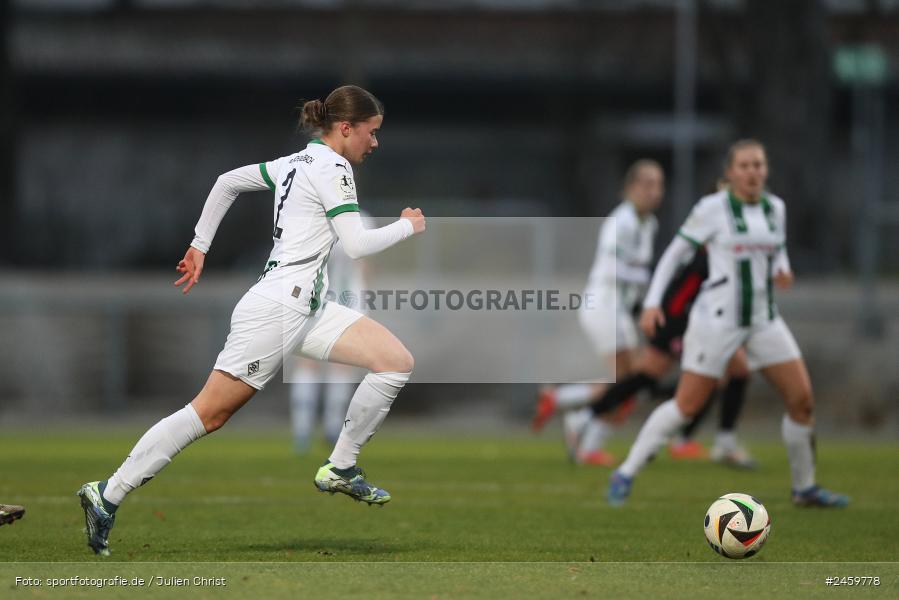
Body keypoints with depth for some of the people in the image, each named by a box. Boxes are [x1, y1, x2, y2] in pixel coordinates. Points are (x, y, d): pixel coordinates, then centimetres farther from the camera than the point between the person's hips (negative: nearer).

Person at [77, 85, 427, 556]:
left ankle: (340, 469, 5)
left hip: (308, 310, 10)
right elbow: (357, 245, -15)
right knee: (209, 413, -9)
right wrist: (407, 226, 1)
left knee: (397, 362, 0)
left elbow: (227, 181, 24)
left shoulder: (298, 162, 17)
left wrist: (200, 245, 27)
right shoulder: (332, 167, -10)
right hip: (277, 309, -10)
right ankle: (107, 496, -6)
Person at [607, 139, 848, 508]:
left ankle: (805, 488, 14)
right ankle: (626, 474, 7)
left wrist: (782, 270, -1)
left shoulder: (775, 207, 7)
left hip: (763, 319, 5)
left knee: (802, 398, -2)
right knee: (687, 405, -7)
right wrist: (652, 303, -12)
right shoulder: (712, 208, -8)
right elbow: (674, 253, -4)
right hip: (717, 319, -5)